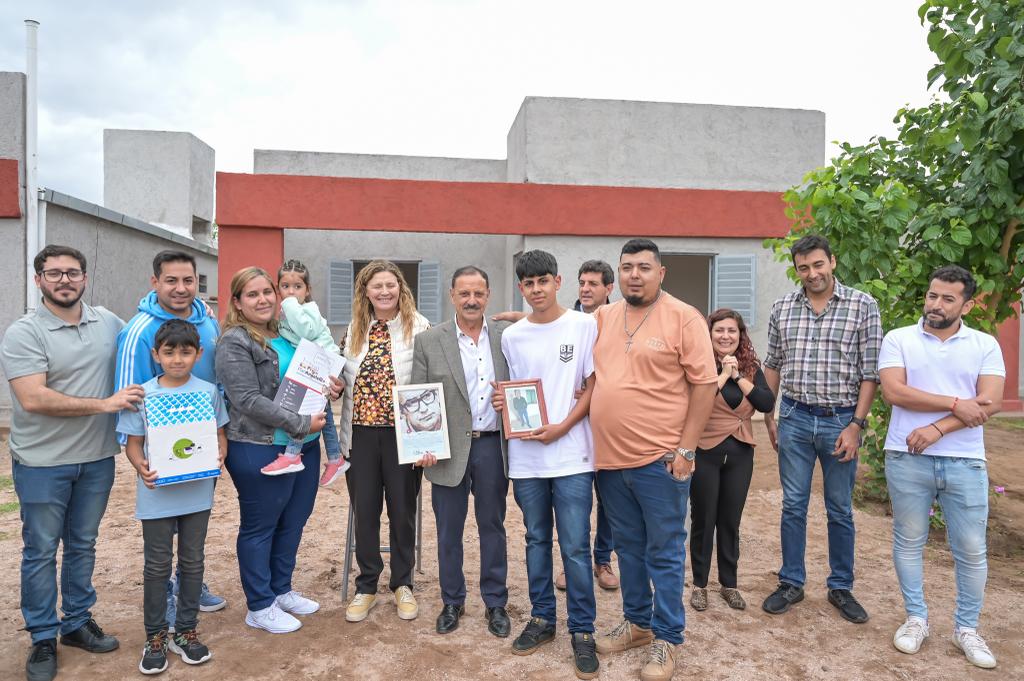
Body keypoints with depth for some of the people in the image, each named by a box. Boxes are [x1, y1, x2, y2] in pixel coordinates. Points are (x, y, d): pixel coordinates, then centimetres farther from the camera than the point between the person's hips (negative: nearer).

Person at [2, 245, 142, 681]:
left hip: (97, 458, 4)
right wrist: (104, 404, -23)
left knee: (83, 545, 17)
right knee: (41, 551, 9)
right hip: (42, 464, -4)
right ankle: (42, 639, 25)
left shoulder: (109, 323, 2)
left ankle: (77, 622, 33)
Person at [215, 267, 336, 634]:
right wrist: (300, 424, -20)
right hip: (260, 450, -7)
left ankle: (281, 590, 35)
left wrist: (330, 386, -1)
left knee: (293, 522, 17)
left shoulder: (288, 333, 11)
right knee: (259, 527, 8)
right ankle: (260, 607, 23)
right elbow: (249, 400, -19)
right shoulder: (234, 343, -11)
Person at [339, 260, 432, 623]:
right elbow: (348, 382, 14)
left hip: (402, 433, -3)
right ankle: (366, 587, 27)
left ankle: (402, 585, 28)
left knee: (402, 510, 10)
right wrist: (343, 434, 9)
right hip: (361, 433, 4)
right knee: (364, 511, 10)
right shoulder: (354, 331, 9)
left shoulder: (419, 328, -6)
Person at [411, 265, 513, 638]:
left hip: (492, 445, 1)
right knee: (448, 530, 12)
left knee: (493, 527, 13)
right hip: (449, 449, -1)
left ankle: (496, 603, 29)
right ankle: (452, 602, 31)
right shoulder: (428, 341, -2)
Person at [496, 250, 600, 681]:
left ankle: (582, 630, 16)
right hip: (525, 455, 3)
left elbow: (594, 386, -3)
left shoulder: (584, 326, -3)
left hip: (570, 454, -3)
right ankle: (542, 619, 30)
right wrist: (502, 403, -6)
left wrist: (561, 427, -13)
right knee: (536, 540, 15)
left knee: (575, 546, 0)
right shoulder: (511, 336, 7)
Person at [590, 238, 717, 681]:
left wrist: (685, 448, -12)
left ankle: (666, 638, 21)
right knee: (628, 547, 18)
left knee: (664, 553, 6)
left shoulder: (683, 317, -7)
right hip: (609, 458, 5)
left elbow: (704, 384, -9)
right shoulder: (602, 317, 8)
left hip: (659, 458, -5)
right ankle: (636, 621, 34)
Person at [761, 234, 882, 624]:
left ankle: (841, 588, 27)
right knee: (793, 505, 9)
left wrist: (857, 424, -10)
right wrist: (768, 416, 9)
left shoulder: (863, 306, -5)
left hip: (841, 420, -2)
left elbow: (870, 371, -6)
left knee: (840, 510, 11)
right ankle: (791, 583, 23)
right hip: (795, 418, 2)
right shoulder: (782, 308, 3)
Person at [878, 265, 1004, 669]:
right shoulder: (898, 339, 2)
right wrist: (955, 404, -15)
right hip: (907, 459, 0)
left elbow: (991, 403, -7)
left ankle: (966, 628, 26)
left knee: (971, 550, 8)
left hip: (965, 462, 1)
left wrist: (937, 428, -17)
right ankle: (916, 618, 26)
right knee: (909, 542, 10)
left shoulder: (985, 345, 5)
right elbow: (893, 392, -11)